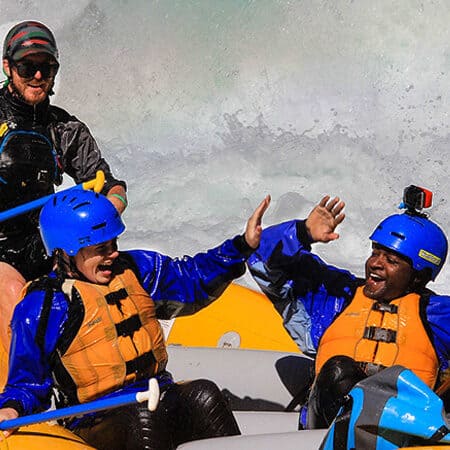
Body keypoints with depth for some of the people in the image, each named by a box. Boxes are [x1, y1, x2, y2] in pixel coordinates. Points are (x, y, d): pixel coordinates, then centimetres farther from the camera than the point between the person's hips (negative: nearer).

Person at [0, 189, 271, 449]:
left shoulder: (136, 270, 11)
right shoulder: (40, 307, -3)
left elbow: (193, 277, 22)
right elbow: (28, 382, 2)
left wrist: (244, 245, 11)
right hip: (97, 420, -5)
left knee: (203, 393, -25)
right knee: (143, 416, -37)